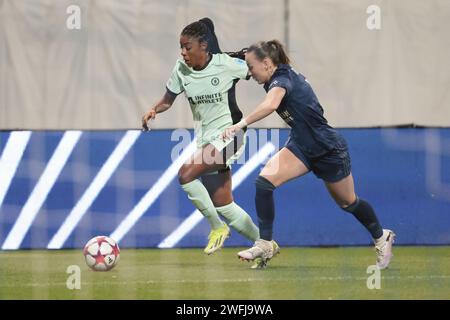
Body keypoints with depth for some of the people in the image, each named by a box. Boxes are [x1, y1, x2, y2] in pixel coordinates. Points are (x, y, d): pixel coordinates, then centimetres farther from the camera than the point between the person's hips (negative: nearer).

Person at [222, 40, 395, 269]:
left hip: (329, 150, -8)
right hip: (301, 146, 8)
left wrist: (241, 124, -59)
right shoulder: (278, 80, 1)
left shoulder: (283, 80, -26)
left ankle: (381, 237, 38)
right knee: (264, 181, -15)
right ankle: (264, 245, -13)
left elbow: (270, 105, -48)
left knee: (348, 202, 12)